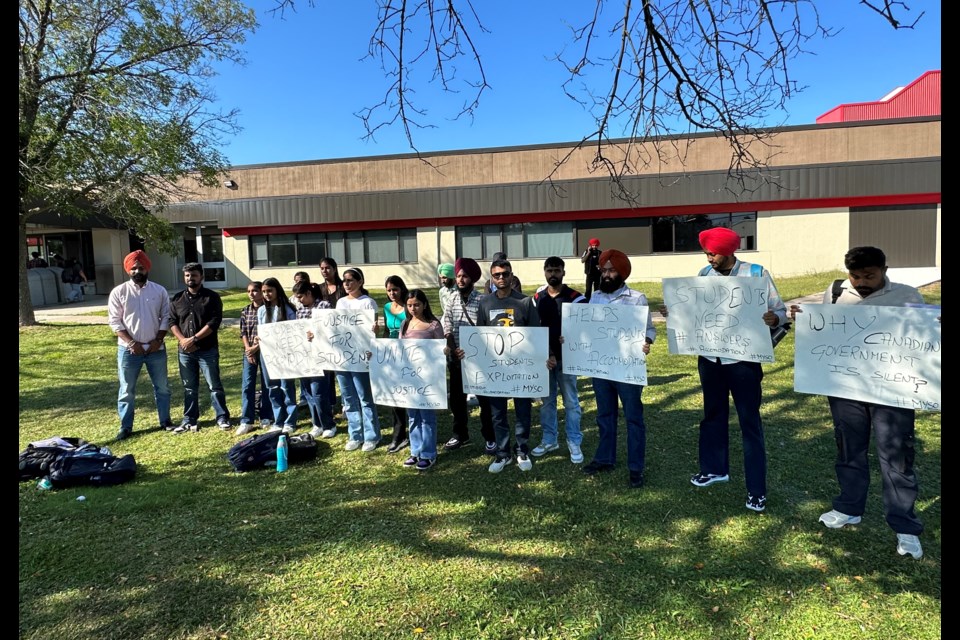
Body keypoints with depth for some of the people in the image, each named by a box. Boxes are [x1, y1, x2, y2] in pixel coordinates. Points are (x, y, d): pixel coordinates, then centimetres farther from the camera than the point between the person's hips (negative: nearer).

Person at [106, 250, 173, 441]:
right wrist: (131, 342, -13)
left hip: (156, 348, 2)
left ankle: (165, 421, 24)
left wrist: (158, 340, -8)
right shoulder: (119, 292, -3)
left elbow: (166, 317, 3)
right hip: (129, 349, -1)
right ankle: (125, 426, 16)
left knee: (162, 387, 10)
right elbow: (115, 321, -5)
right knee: (127, 390, 6)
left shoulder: (159, 291, 2)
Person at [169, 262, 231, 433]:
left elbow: (215, 321, -12)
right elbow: (172, 321, 8)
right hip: (185, 351, 4)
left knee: (214, 385, 0)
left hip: (208, 350, -4)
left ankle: (222, 418, 8)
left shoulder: (212, 297, -2)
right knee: (189, 388, 12)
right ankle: (189, 420, 21)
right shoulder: (178, 298, 11)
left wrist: (194, 338, -17)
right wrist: (182, 340, -9)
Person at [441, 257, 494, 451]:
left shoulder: (482, 300, -9)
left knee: (484, 399, 5)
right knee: (456, 398, 15)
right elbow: (447, 328, 3)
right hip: (456, 358, 5)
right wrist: (452, 349, -11)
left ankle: (490, 438, 19)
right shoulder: (452, 300, 5)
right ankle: (460, 435, 32)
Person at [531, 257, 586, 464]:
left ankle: (574, 443, 14)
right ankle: (549, 440, 25)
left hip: (566, 357, -4)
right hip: (543, 356, 4)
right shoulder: (537, 298, 6)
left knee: (570, 401, 4)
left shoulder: (575, 298, -7)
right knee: (547, 400, 13)